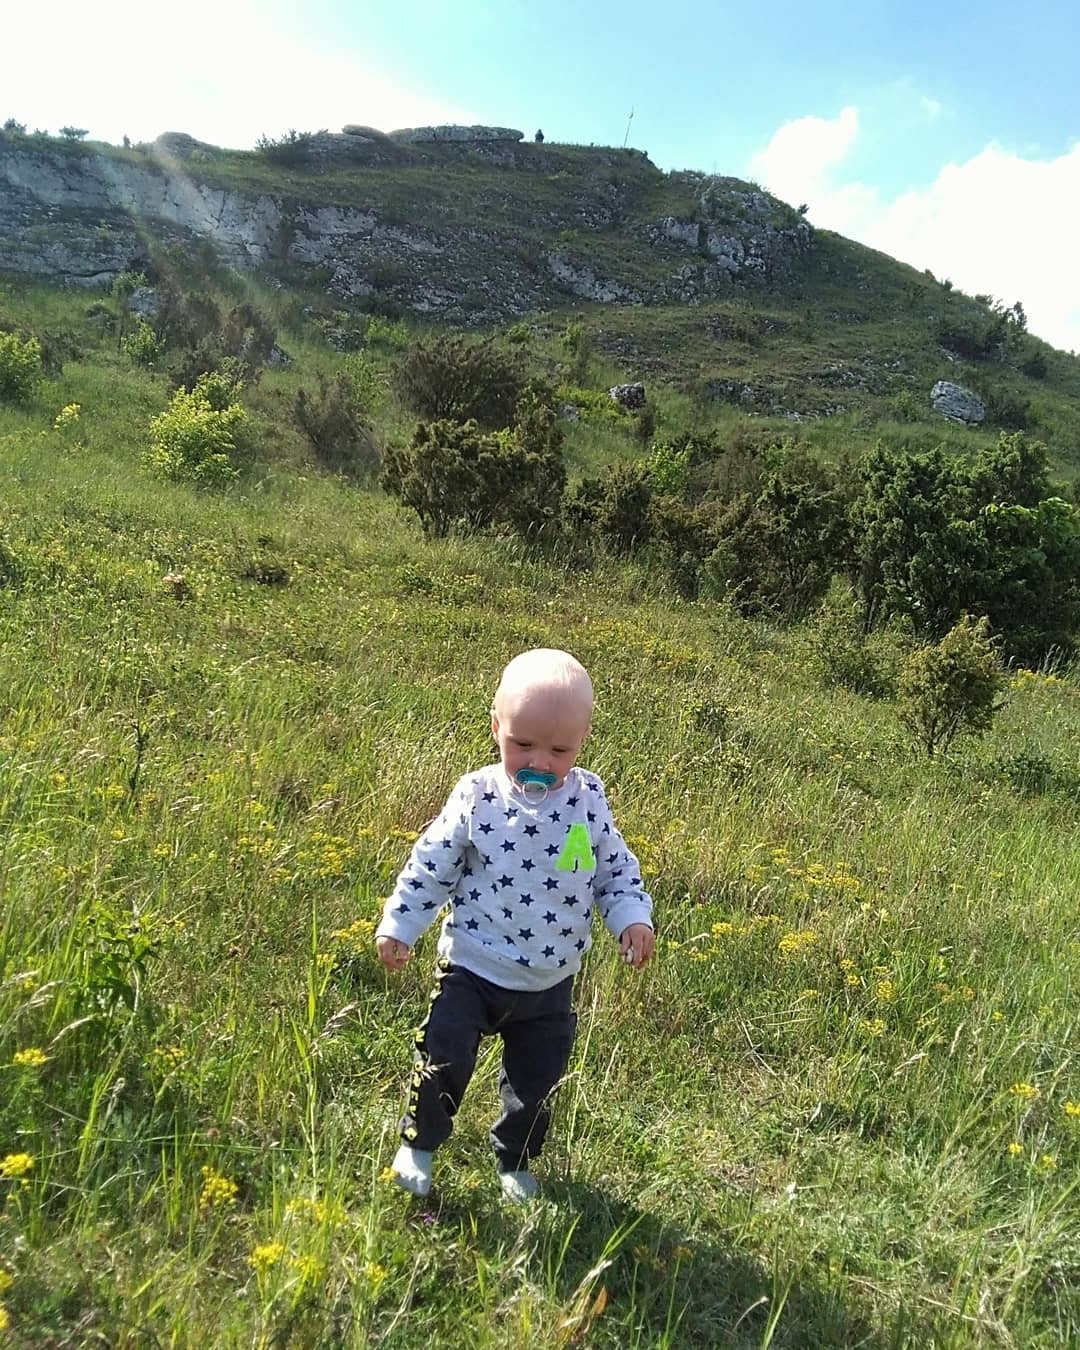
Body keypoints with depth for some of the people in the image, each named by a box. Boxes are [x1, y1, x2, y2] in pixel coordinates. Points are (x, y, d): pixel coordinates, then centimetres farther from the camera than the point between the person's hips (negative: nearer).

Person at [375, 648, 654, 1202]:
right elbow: (431, 865, -5)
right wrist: (398, 925, -4)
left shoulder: (587, 799, -8)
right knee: (444, 1060, -1)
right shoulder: (476, 796, -13)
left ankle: (515, 1161, 44)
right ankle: (417, 1145, 30)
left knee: (537, 1080, 17)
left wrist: (632, 916, -10)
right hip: (473, 966, -2)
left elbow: (615, 867, 4)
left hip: (551, 981, 3)